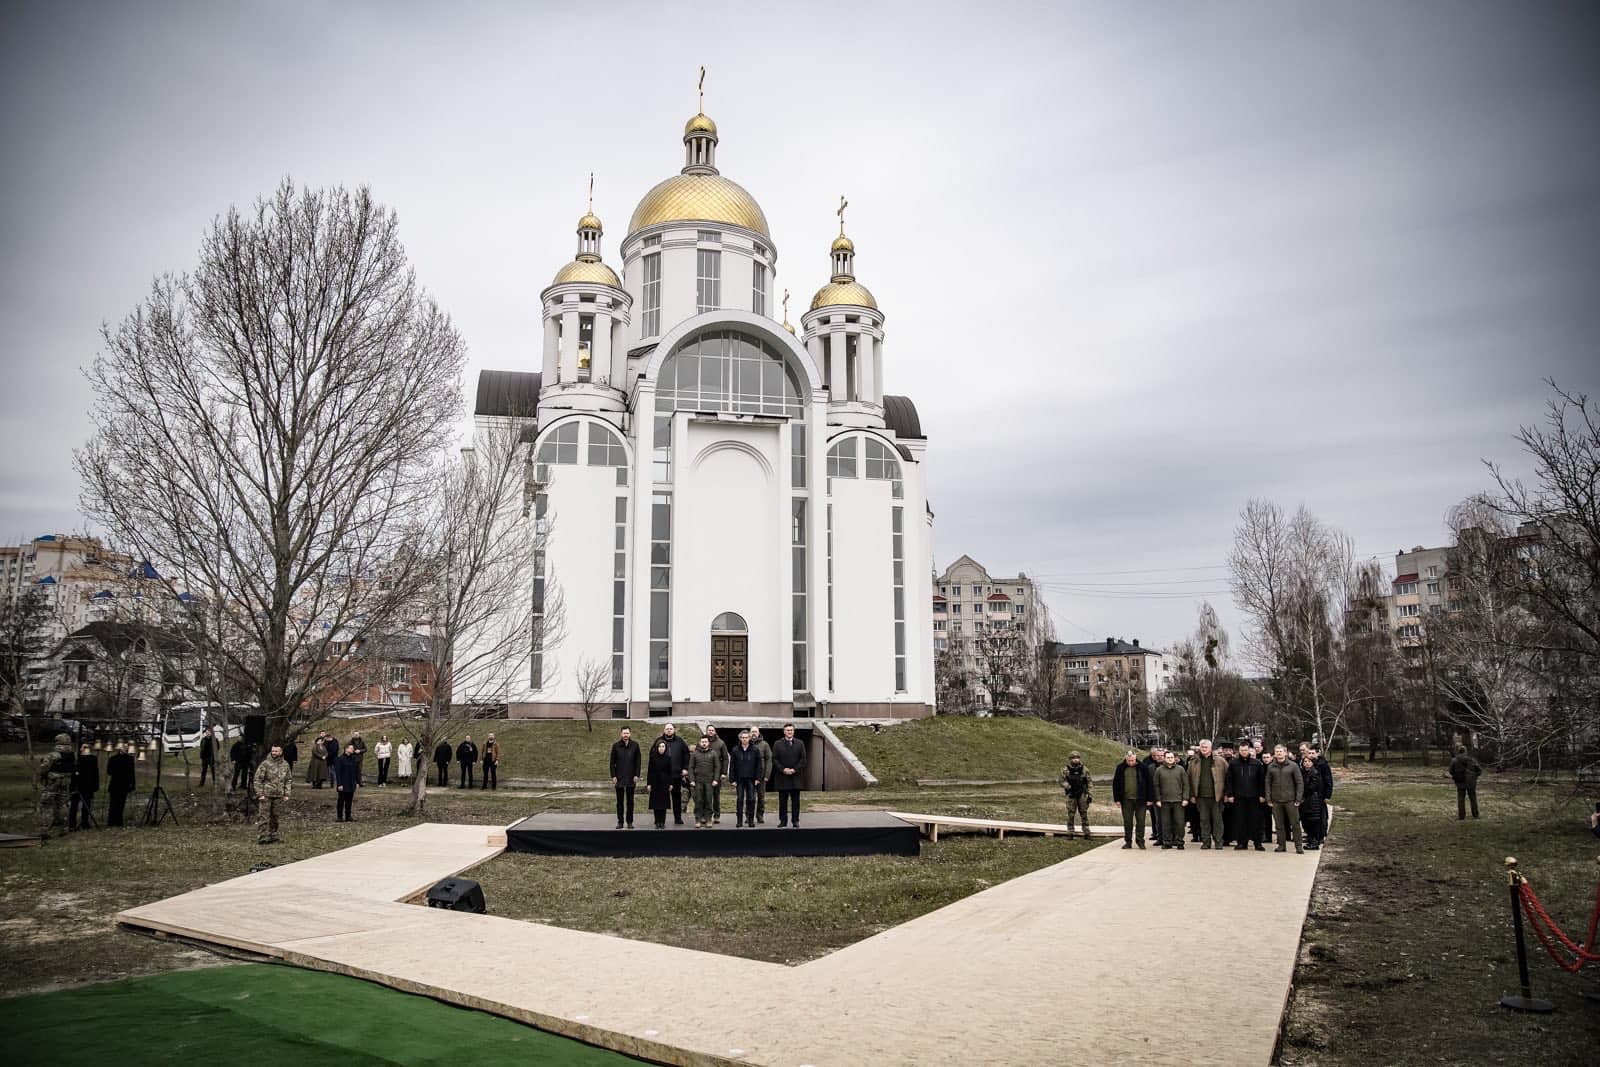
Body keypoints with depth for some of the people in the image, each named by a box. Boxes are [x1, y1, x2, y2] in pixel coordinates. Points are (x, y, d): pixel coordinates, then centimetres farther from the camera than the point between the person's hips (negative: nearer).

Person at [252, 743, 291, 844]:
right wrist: (260, 794, -12)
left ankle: (273, 837, 21)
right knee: (263, 817, -6)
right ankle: (262, 839, -3)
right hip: (266, 795, -5)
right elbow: (258, 779, -7)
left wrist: (286, 794, 9)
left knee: (274, 817, 12)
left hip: (278, 796, 5)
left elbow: (287, 781, 16)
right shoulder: (265, 764, -8)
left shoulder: (285, 765, 8)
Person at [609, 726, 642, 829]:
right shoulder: (616, 746, 1)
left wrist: (636, 775, -4)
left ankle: (630, 821, 12)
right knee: (620, 801, 5)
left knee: (630, 801, 6)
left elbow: (638, 761, 3)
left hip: (631, 778, 0)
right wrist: (613, 776, -4)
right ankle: (620, 822, 10)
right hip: (619, 778, 0)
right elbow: (612, 762, 2)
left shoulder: (635, 745, 2)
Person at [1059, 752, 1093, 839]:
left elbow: (1089, 783, 7)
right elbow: (1062, 781, 2)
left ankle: (1086, 833, 9)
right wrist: (1068, 787, -17)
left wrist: (1089, 795, 3)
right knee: (1070, 814, 1)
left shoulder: (1084, 770, 3)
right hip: (1071, 795, -1)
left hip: (1082, 794, 1)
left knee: (1084, 813, 3)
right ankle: (1070, 833, 9)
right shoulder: (1065, 770, 0)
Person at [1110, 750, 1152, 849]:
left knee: (1141, 821, 2)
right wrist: (1117, 799, 0)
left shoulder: (1142, 767, -3)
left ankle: (1140, 840, 13)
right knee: (1127, 822, 7)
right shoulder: (1120, 768, 1)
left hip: (1140, 799, -1)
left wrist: (1149, 799, -3)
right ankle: (1128, 841, 15)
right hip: (1126, 799, 2)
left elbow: (1148, 783, 0)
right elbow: (1115, 784, 4)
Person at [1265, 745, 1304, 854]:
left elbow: (1300, 783, -1)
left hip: (1290, 800, -2)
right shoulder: (1271, 767, 6)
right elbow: (1268, 783, 8)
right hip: (1276, 800, 2)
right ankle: (1281, 845, 15)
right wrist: (1268, 799, 1)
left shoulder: (1293, 766, -1)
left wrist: (1298, 799, -7)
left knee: (1295, 823, 0)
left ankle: (1298, 846, 8)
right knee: (1279, 824, 7)